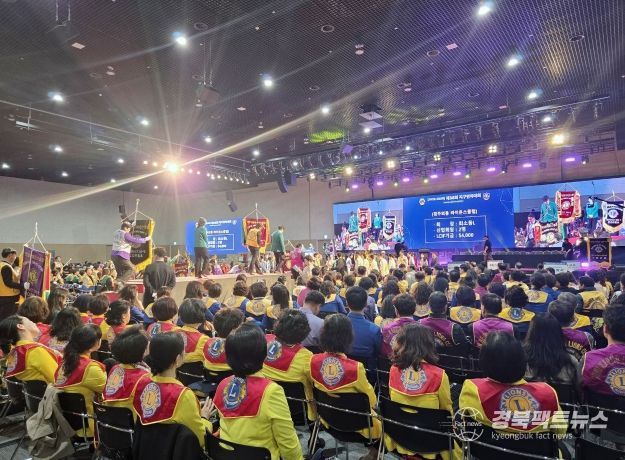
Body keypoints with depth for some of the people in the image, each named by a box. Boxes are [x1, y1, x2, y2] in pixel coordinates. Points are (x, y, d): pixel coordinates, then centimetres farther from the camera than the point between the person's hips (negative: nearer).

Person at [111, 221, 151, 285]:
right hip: (121, 256, -9)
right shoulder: (125, 235, -13)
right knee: (131, 269, -4)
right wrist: (146, 239, 0)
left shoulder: (116, 233, 13)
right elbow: (135, 241, -10)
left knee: (120, 272, 16)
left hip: (114, 255, 9)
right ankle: (120, 281, -17)